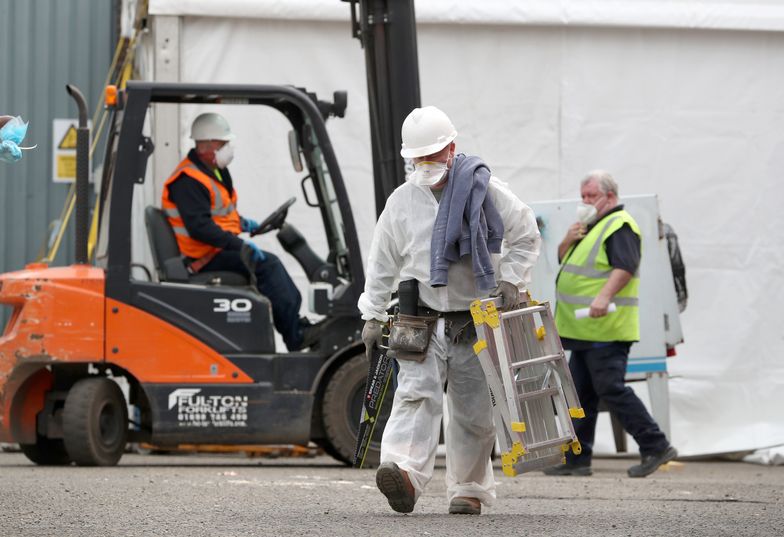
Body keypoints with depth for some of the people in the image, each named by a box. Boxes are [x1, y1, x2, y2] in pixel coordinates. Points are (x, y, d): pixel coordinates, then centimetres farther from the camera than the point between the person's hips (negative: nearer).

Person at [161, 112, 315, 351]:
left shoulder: (216, 172, 15)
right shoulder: (188, 181, -18)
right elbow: (199, 227, -26)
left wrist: (242, 223, 11)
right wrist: (240, 244, -28)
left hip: (221, 250, 10)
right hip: (205, 258, -10)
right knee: (267, 264, -19)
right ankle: (296, 335, -19)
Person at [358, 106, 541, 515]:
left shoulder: (484, 190, -2)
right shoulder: (402, 201, 5)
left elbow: (526, 236, 9)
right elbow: (382, 263, 13)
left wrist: (511, 279, -4)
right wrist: (373, 316, 11)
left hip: (475, 323, -1)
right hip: (422, 320, 1)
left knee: (474, 411, 4)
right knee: (416, 393, -19)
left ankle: (470, 489, 16)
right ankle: (405, 473, -37)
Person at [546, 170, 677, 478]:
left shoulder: (619, 226, -10)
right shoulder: (591, 226, 23)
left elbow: (625, 267, -24)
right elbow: (564, 261, 26)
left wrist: (604, 295, -38)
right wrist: (568, 241, 5)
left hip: (605, 329, -10)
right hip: (584, 330, 10)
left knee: (611, 389, -14)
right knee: (582, 393, 11)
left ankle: (655, 447, -12)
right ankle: (577, 459, 15)